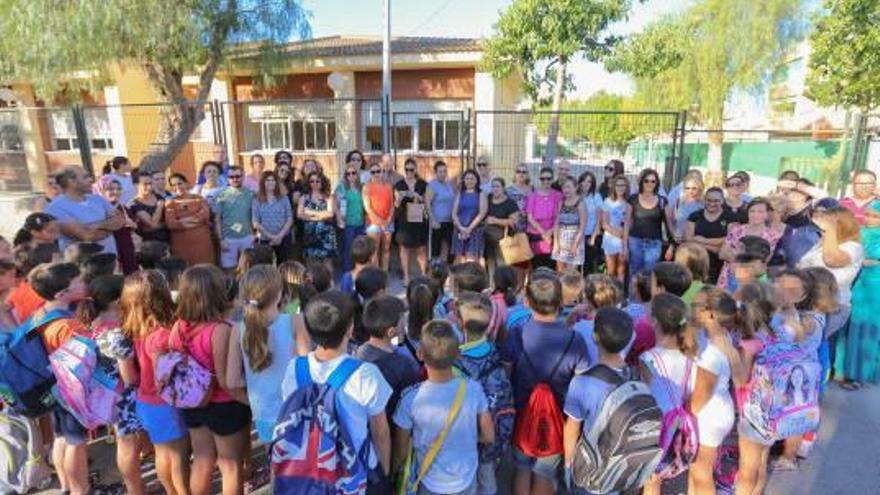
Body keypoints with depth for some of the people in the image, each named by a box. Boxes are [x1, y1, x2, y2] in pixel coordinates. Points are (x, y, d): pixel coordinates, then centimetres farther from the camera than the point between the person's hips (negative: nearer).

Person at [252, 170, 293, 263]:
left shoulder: (284, 199, 6)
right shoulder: (257, 201, 3)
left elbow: (290, 219, 1)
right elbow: (255, 223, -2)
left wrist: (280, 235, -10)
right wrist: (270, 236, -11)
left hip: (284, 239, 1)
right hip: (265, 240, -1)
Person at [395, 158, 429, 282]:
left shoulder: (423, 184, 6)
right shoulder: (399, 185, 5)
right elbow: (396, 204, 4)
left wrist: (419, 197, -12)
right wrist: (399, 198, -17)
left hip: (419, 219, 0)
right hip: (404, 220, 0)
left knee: (421, 249, -1)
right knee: (405, 248, 1)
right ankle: (406, 276, 7)